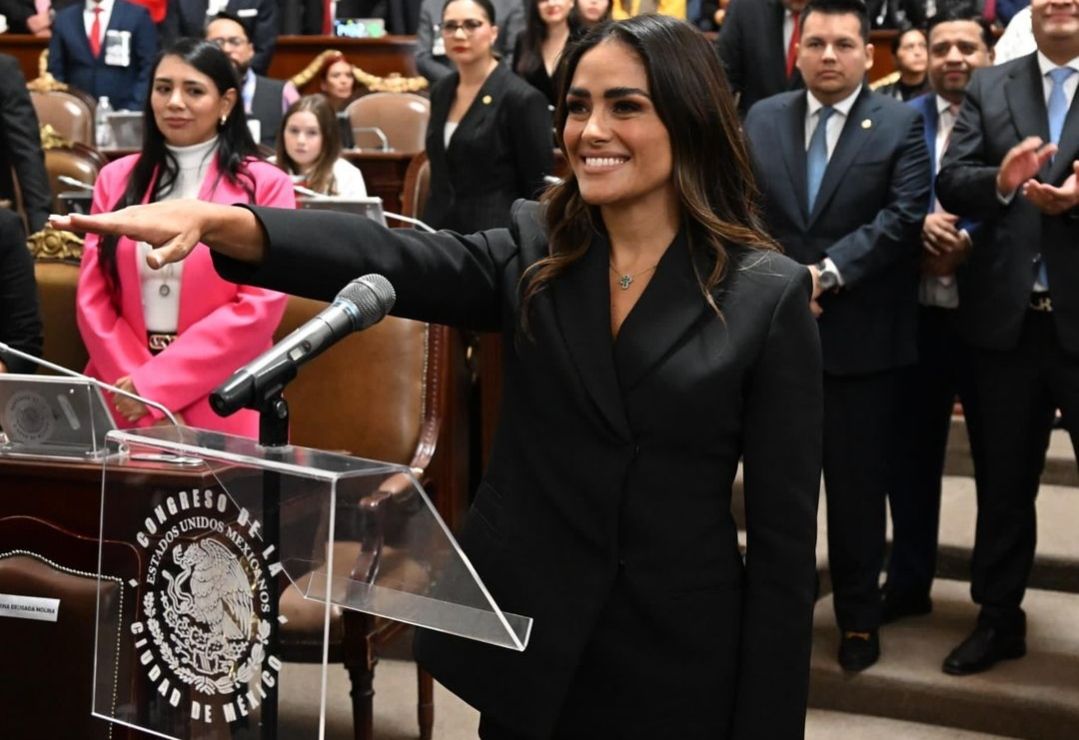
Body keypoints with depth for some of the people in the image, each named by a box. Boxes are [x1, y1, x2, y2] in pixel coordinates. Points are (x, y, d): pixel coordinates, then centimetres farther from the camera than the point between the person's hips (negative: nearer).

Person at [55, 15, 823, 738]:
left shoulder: (770, 295, -8)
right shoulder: (531, 254, 1)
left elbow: (784, 535, -7)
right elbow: (393, 259, -17)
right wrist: (217, 222, -33)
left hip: (678, 666, -2)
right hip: (525, 641, 3)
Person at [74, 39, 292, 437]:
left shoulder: (265, 185, -2)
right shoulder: (116, 179, 9)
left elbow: (259, 306, -10)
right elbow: (92, 296, 5)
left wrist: (155, 384, -14)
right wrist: (134, 383, -10)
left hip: (220, 411, -3)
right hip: (122, 406, 3)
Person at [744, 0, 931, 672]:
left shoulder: (901, 124, -1)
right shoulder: (762, 119, 8)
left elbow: (904, 216, -11)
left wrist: (828, 274, -19)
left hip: (862, 335, -2)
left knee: (858, 483, 7)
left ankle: (859, 615, 22)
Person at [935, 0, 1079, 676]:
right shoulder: (989, 88, 8)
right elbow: (949, 183, 0)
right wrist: (1000, 181, -20)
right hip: (1007, 317, 3)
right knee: (1005, 480, 15)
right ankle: (1000, 620, 28)